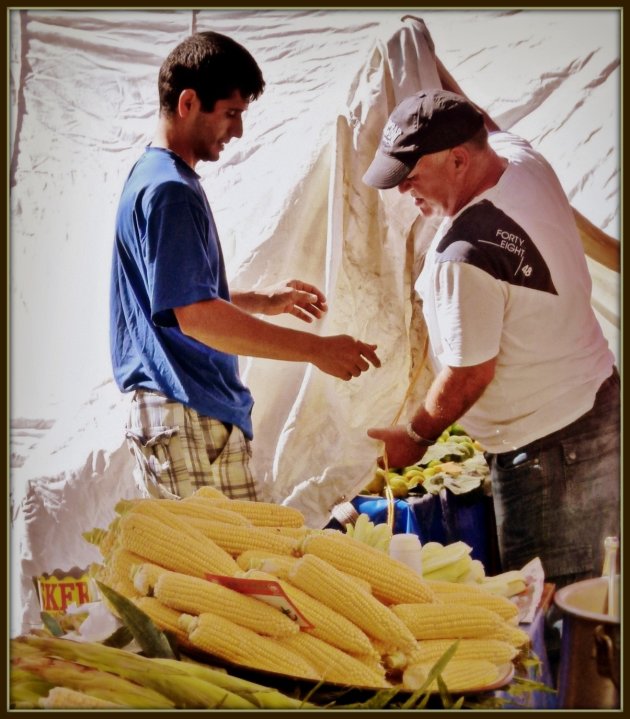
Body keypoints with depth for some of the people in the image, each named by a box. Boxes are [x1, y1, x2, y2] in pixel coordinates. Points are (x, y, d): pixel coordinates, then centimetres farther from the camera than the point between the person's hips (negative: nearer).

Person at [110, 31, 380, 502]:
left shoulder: (155, 176, 16)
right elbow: (195, 316, -24)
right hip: (191, 417, -10)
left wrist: (263, 300, 17)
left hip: (169, 414, 10)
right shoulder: (169, 189, -17)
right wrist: (315, 349, -22)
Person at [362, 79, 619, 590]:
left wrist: (416, 436, -2)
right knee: (601, 592, 18)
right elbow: (487, 127, 24)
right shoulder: (528, 161, -2)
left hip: (546, 452, -10)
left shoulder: (465, 255, -28)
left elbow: (468, 376, -18)